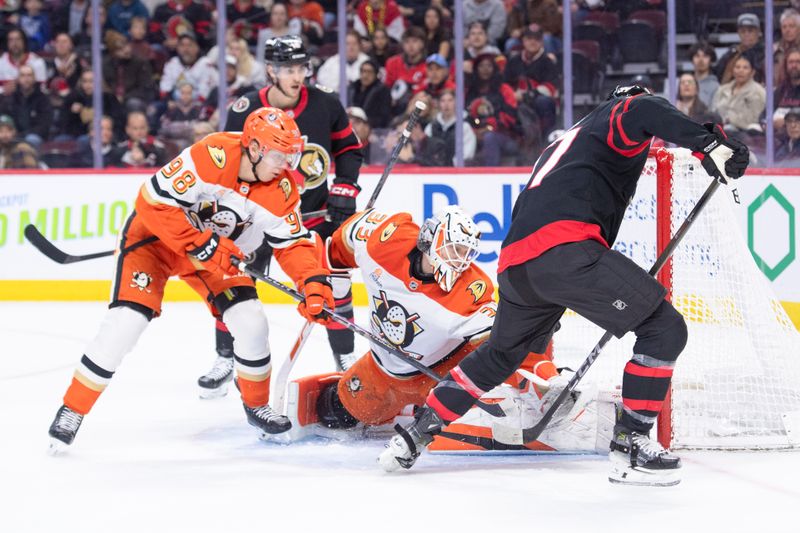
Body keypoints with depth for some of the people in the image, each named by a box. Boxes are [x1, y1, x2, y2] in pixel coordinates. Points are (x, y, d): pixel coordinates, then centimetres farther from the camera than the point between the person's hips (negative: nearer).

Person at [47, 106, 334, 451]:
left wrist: (314, 281, -24)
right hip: (156, 234, -5)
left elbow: (292, 244, -6)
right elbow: (154, 201, -32)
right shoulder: (211, 156, -33)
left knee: (252, 322, -9)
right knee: (127, 320, -19)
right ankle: (72, 410, -6)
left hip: (221, 249, 5)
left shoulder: (281, 190, -15)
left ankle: (257, 405, 17)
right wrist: (200, 245, -32)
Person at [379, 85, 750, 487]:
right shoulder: (619, 114, 15)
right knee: (664, 327, -3)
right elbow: (645, 111, -12)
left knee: (502, 353, 32)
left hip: (515, 264, 9)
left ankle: (416, 432, 35)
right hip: (564, 250, -9)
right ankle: (630, 445, -6)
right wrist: (708, 144, -21)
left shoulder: (569, 140, 40)